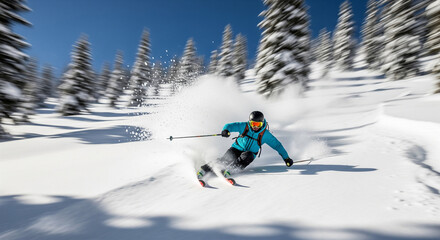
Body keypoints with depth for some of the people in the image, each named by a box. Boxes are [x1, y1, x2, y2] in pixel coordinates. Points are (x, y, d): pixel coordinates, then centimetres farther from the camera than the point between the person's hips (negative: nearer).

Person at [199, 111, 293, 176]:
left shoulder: (265, 134, -8)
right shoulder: (244, 126, -10)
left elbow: (277, 145, -2)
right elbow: (230, 125, -14)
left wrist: (286, 158, -4)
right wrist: (226, 130, -38)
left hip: (250, 154, 1)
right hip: (237, 148, -1)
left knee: (247, 156, -34)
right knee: (230, 159, -28)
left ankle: (225, 170, -36)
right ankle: (204, 169, -21)